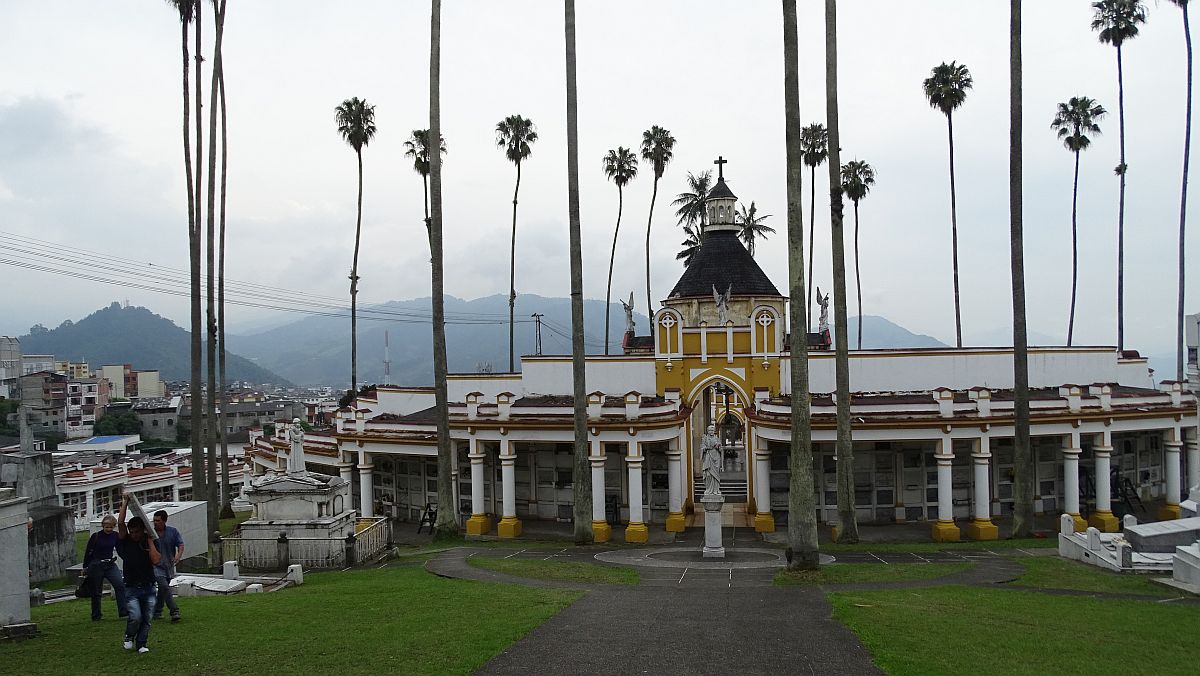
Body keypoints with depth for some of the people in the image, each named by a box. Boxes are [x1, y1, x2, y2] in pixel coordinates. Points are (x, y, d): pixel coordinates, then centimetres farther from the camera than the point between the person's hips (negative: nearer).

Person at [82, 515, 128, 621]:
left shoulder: (115, 536, 4)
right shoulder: (95, 536, -6)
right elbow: (88, 552, 1)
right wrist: (85, 567, 6)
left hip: (110, 565, 3)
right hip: (96, 565, -3)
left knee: (120, 584, -17)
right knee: (96, 592, 5)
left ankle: (122, 610, -18)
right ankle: (96, 616, 18)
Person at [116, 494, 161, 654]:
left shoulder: (151, 543, 2)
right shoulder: (126, 542, 0)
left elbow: (156, 560, -16)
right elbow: (120, 523, -14)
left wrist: (149, 540, -11)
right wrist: (125, 503, -14)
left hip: (148, 588, 2)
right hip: (131, 588, -2)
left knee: (147, 619, 4)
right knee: (135, 617, -14)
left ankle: (141, 644, 18)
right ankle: (129, 638, 13)